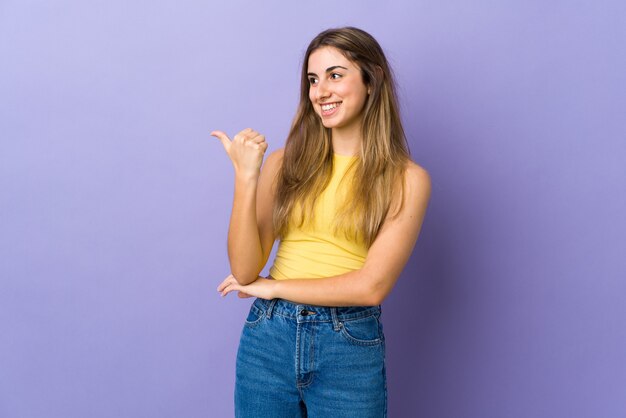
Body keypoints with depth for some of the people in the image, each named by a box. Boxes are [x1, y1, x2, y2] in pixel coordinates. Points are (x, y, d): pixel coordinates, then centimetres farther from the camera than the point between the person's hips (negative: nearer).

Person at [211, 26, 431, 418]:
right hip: (267, 341, 2)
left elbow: (371, 286, -13)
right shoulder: (285, 163, 1)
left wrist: (273, 287, -7)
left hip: (350, 350, -2)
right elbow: (244, 270, -5)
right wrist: (245, 176, -14)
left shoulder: (407, 179, -5)